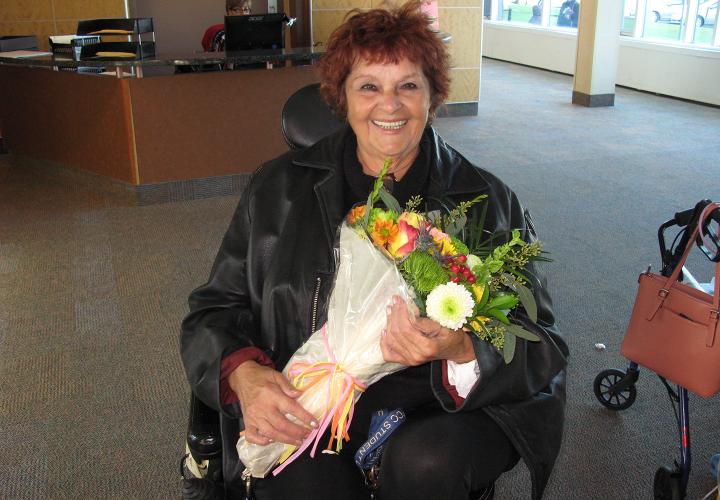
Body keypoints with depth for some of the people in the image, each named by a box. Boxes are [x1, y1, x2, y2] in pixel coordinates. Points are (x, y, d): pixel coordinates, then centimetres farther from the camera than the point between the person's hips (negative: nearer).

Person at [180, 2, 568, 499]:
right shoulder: (279, 188, 6)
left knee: (424, 459, -31)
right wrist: (245, 376, -14)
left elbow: (542, 350, -2)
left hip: (440, 407, 1)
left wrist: (459, 350, -24)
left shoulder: (489, 201, 2)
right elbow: (215, 309, 8)